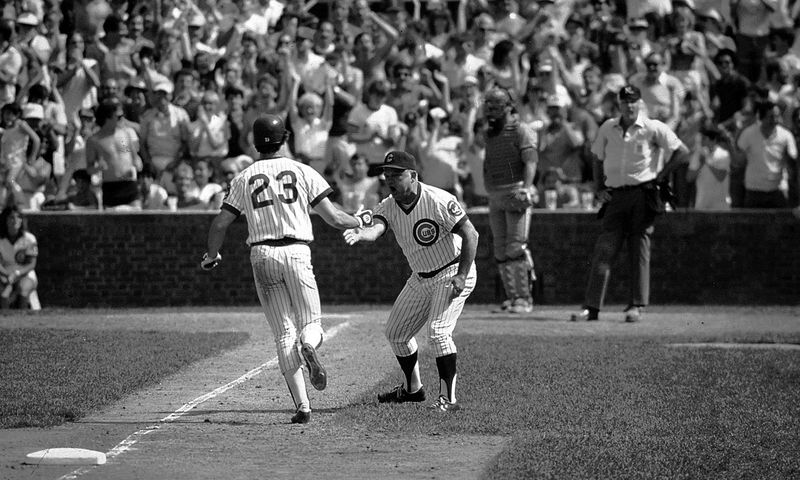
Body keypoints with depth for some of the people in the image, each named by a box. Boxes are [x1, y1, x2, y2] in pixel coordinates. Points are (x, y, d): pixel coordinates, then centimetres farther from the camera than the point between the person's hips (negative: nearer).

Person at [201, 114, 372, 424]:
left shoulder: (244, 178, 8)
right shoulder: (303, 172, 4)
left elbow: (220, 223, 5)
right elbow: (334, 219, 1)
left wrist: (212, 256, 23)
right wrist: (361, 221, 21)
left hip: (262, 256, 1)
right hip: (297, 253, -1)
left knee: (284, 334, 4)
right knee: (310, 324, 10)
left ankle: (302, 405, -8)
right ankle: (309, 346, -29)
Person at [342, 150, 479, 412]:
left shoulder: (440, 201, -23)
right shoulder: (388, 206, -6)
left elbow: (470, 235, -22)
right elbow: (376, 228, -26)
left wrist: (462, 275, -27)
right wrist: (359, 233, -51)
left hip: (452, 274, -8)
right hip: (421, 278, 8)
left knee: (438, 331, -23)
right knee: (395, 332, 14)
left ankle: (449, 398, -19)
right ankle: (412, 388, 34)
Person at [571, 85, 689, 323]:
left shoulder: (653, 128, -1)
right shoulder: (607, 128, 11)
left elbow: (681, 150, -1)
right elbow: (598, 158, 23)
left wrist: (662, 175, -3)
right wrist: (598, 188, 12)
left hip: (642, 194, -3)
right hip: (615, 196, 3)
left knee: (639, 249, -3)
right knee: (603, 250, -4)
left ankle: (636, 306, 0)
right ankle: (591, 307, -6)